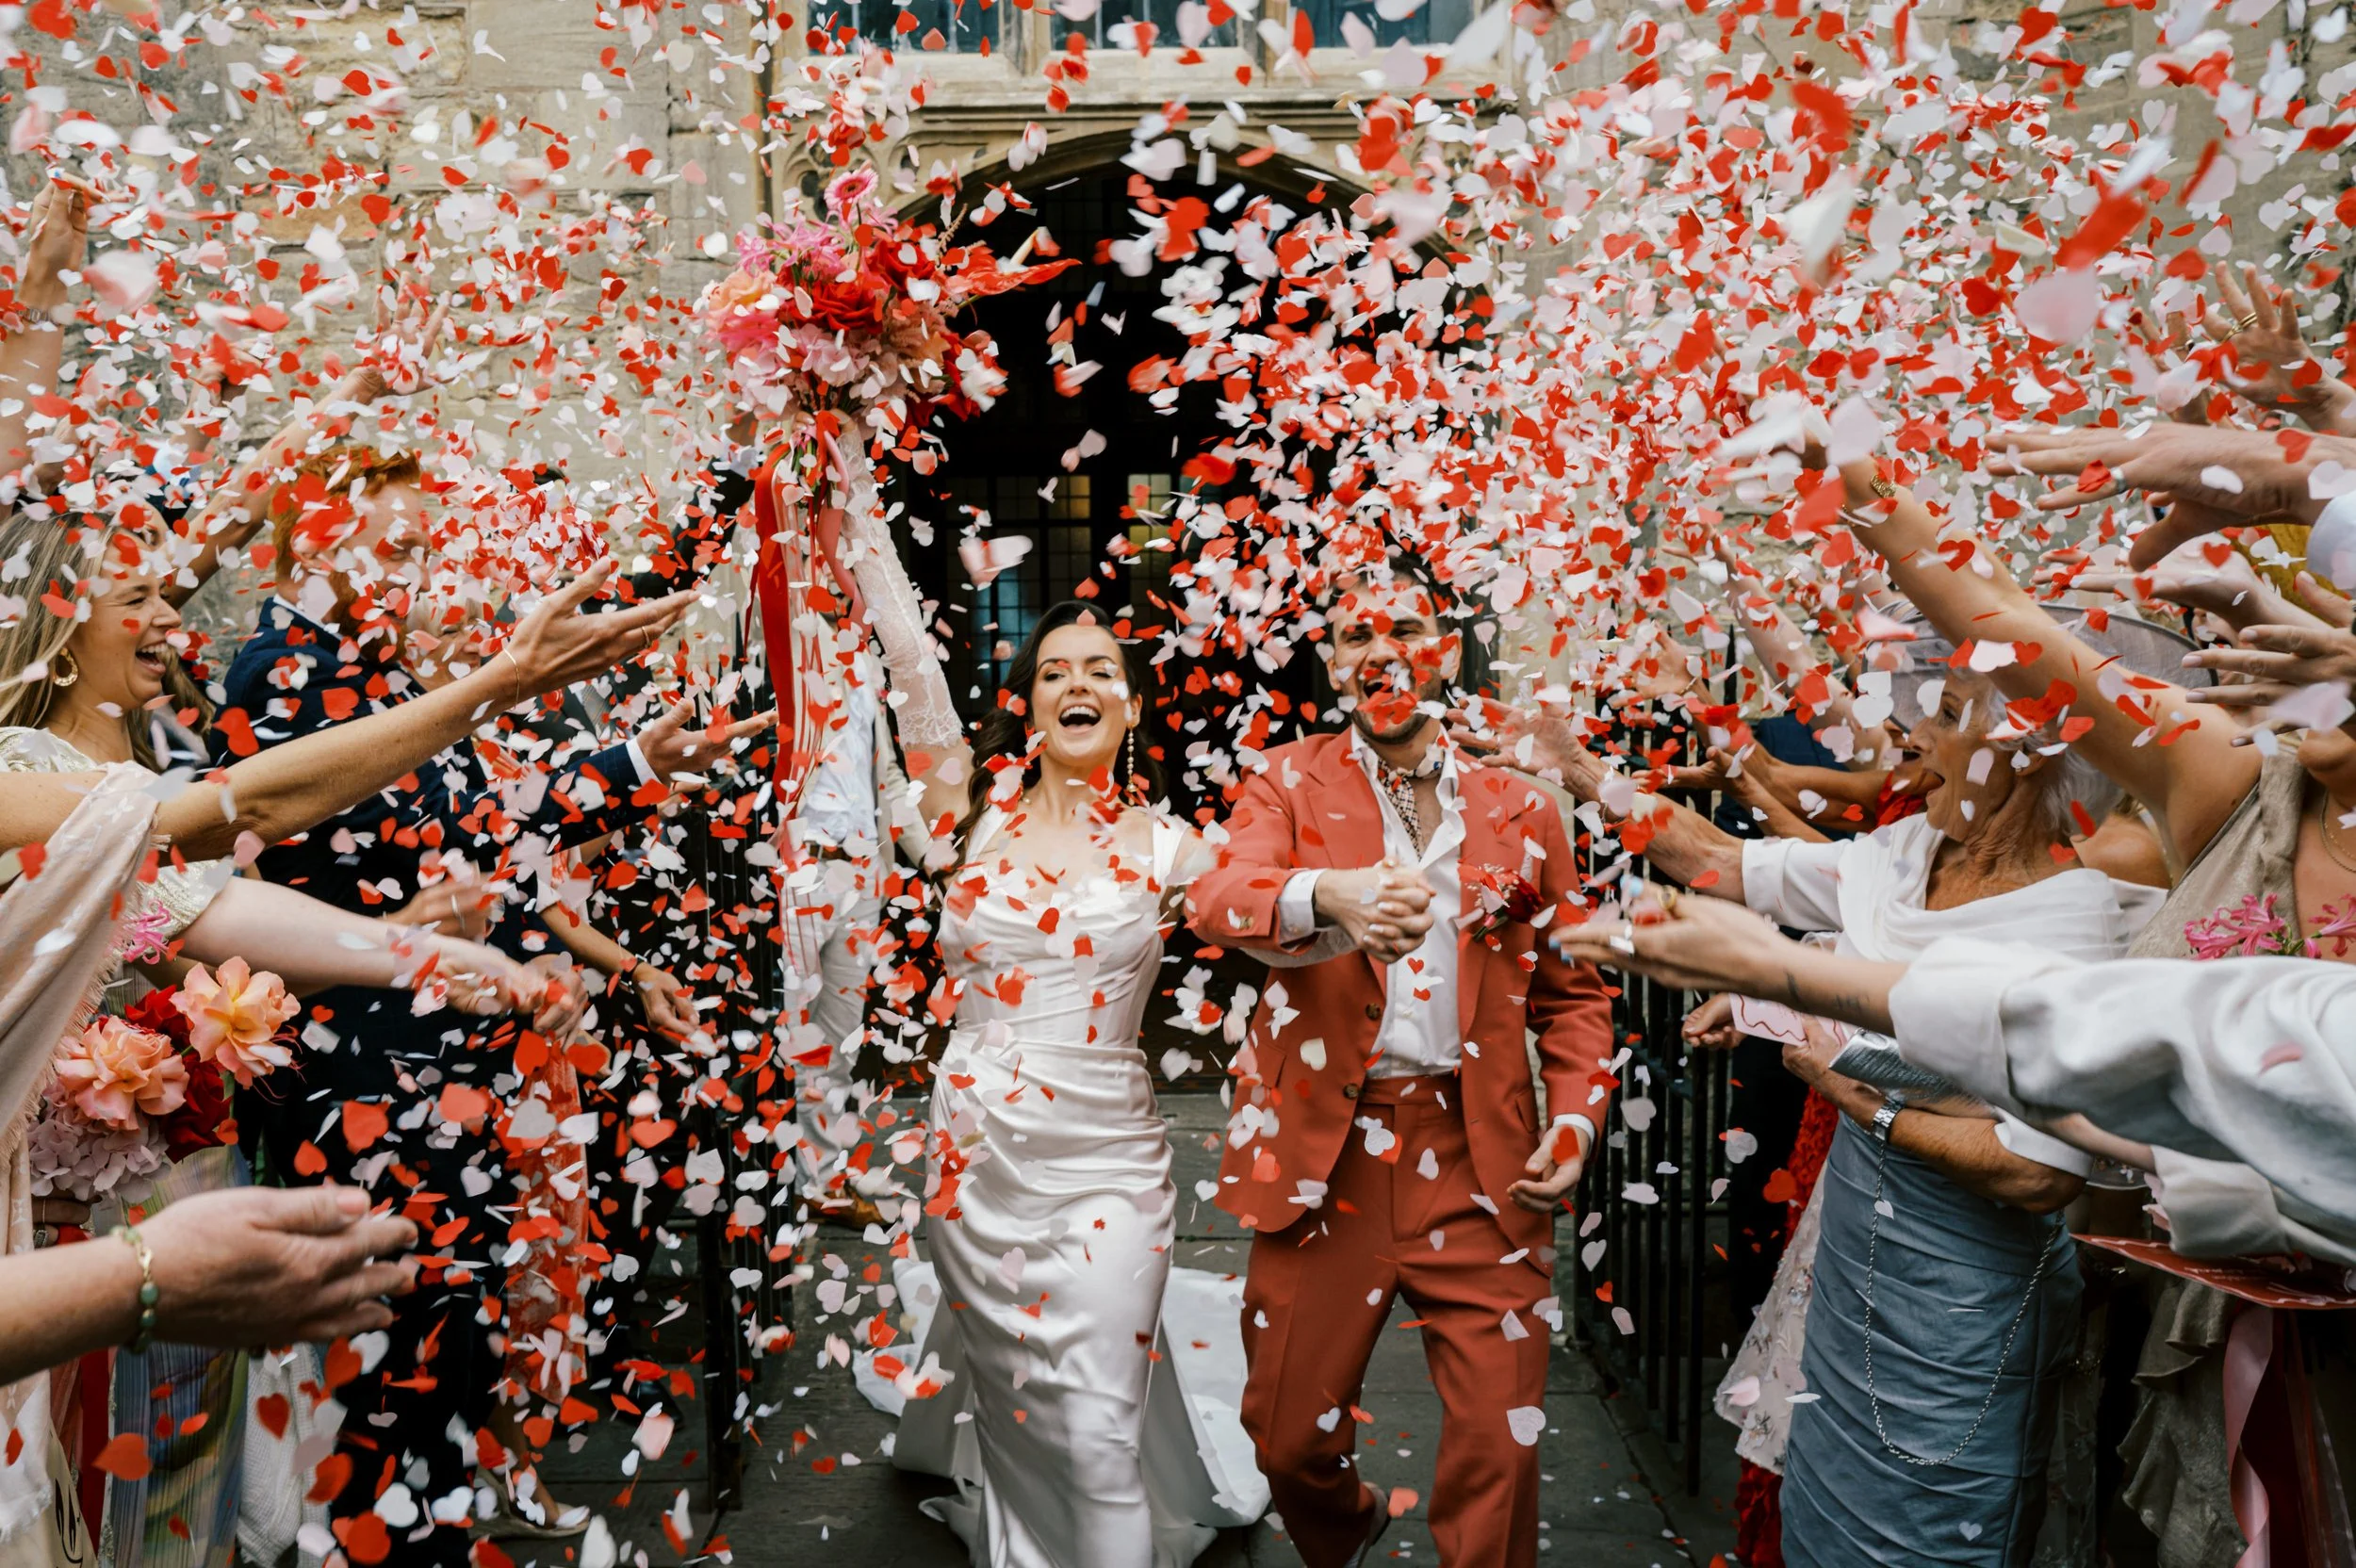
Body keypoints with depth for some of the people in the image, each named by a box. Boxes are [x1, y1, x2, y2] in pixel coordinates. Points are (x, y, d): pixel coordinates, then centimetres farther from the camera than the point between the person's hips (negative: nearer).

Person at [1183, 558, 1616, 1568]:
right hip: (1321, 1157, 0)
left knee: (1499, 1451, 1)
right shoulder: (1291, 784, 2)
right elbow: (1216, 897, -18)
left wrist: (1574, 1124, -3)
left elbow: (1570, 993, 14)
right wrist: (1328, 894, -40)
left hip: (1481, 1165, 1)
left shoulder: (1519, 811, 7)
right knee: (1287, 1436, 12)